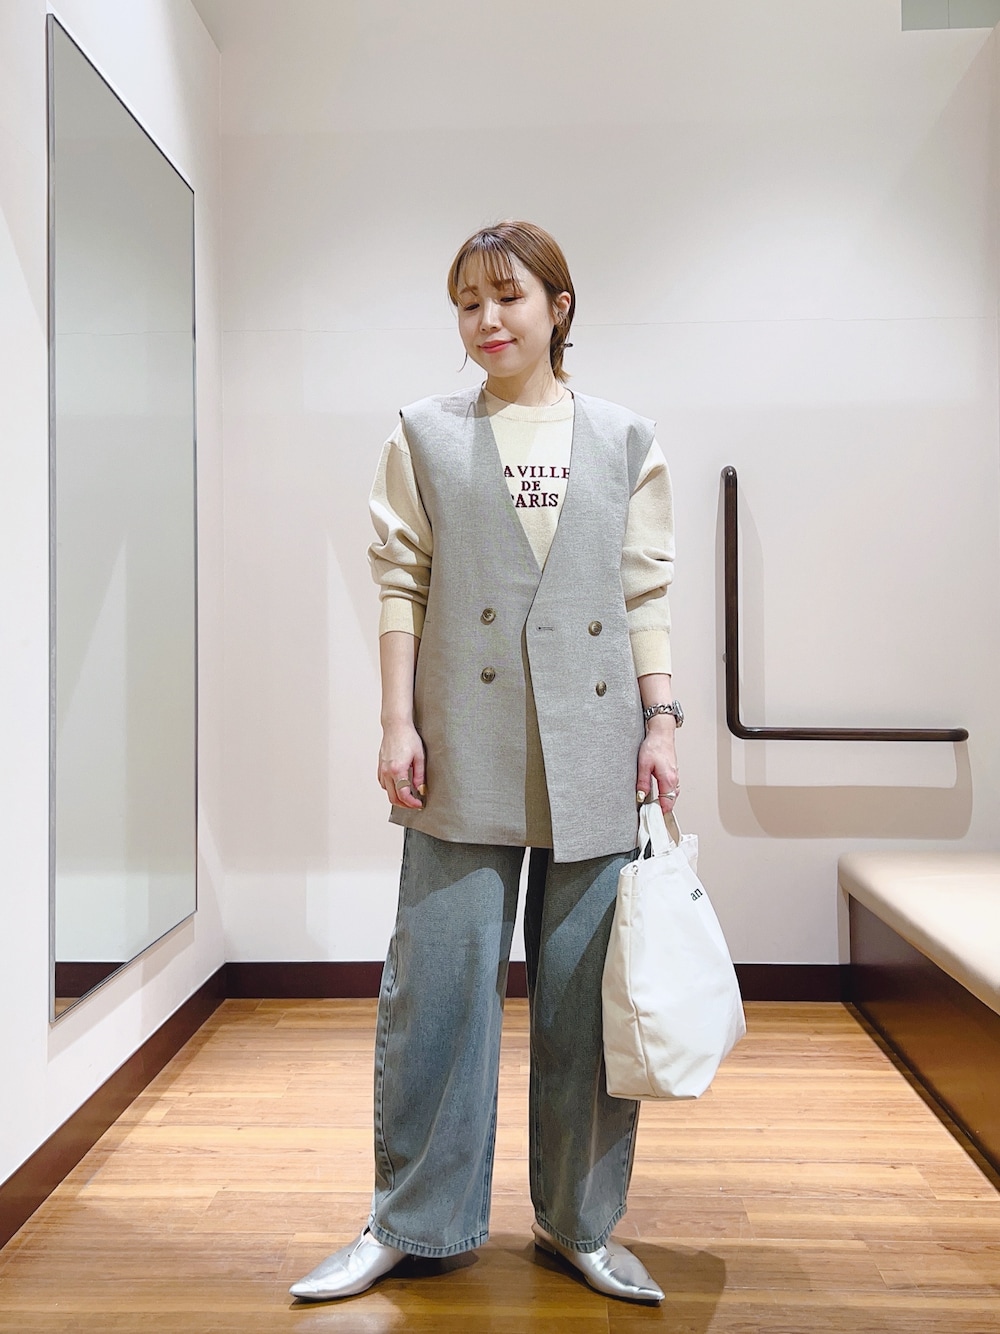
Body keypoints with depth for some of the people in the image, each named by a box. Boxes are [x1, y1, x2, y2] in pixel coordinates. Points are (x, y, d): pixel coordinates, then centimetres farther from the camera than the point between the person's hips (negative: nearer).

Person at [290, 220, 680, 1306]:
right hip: (468, 752, -1)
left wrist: (662, 721, 1)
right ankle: (408, 1221, 20)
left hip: (592, 752, 1)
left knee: (584, 993, 7)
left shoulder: (625, 441, 12)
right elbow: (400, 586, 5)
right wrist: (398, 724, -3)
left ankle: (580, 1222, 24)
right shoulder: (426, 436, 10)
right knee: (439, 981, 2)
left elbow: (645, 596, 9)